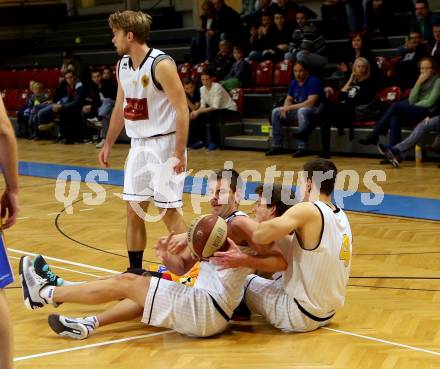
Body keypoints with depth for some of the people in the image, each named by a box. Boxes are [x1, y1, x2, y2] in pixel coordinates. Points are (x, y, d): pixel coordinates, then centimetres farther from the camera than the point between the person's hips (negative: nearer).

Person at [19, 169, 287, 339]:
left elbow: (280, 262, -18)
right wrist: (167, 256, -4)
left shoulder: (241, 225, -10)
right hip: (204, 305, 9)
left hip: (209, 311, -9)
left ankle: (45, 294, 8)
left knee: (126, 283, -3)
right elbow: (183, 268, 17)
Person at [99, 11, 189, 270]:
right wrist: (108, 145, 20)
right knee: (134, 210, 9)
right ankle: (135, 271, 19)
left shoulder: (161, 64, -17)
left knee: (169, 211, -4)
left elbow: (182, 109, -18)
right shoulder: (123, 65, 7)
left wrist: (179, 154, -22)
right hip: (138, 145, 7)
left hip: (164, 144, -7)